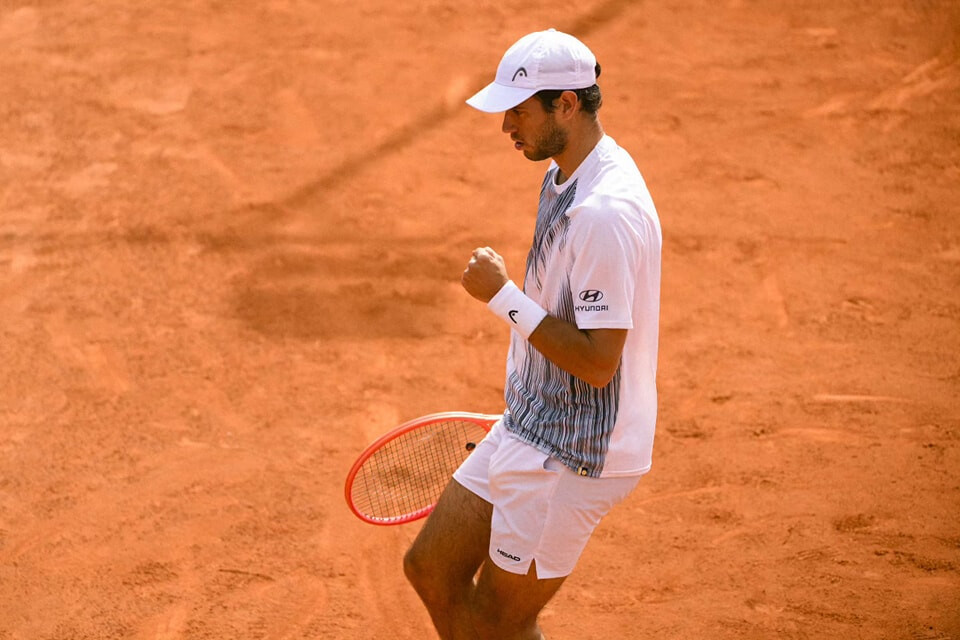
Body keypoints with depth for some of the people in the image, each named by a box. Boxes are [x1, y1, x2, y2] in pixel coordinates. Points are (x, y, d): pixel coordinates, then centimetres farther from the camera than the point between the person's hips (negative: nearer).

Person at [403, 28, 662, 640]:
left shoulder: (606, 212, -27)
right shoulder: (566, 175, 6)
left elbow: (597, 362, -28)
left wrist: (504, 296, -24)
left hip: (571, 455, -10)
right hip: (529, 430, 10)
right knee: (432, 569, 15)